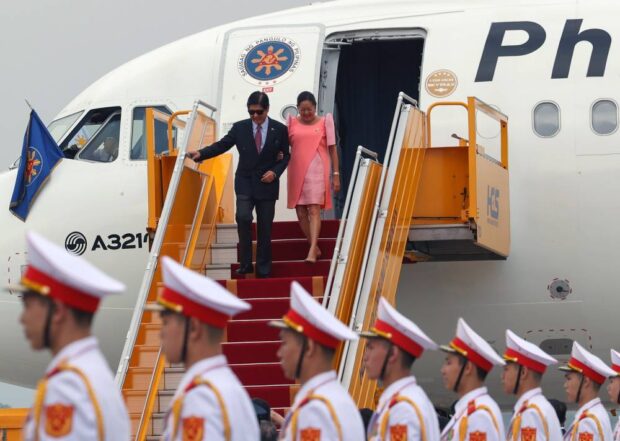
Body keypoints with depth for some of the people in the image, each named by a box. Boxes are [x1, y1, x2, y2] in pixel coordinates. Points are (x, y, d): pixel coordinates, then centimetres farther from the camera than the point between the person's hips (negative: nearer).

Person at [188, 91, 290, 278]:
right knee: (243, 218, -19)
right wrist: (200, 153, -13)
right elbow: (222, 145, 1)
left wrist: (275, 172, -11)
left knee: (265, 227, 5)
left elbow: (285, 156, 5)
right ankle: (245, 263, -10)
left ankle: (263, 269, 14)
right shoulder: (240, 127, 0)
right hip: (245, 183, 0)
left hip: (267, 184, 0)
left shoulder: (280, 129, -1)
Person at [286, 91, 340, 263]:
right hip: (297, 171, 4)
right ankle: (315, 247, 18)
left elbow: (332, 149, 5)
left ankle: (312, 252, -19)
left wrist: (336, 174, 1)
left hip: (316, 171, -4)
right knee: (300, 211, 5)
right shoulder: (292, 123, 8)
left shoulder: (324, 122, 3)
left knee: (314, 210, -13)